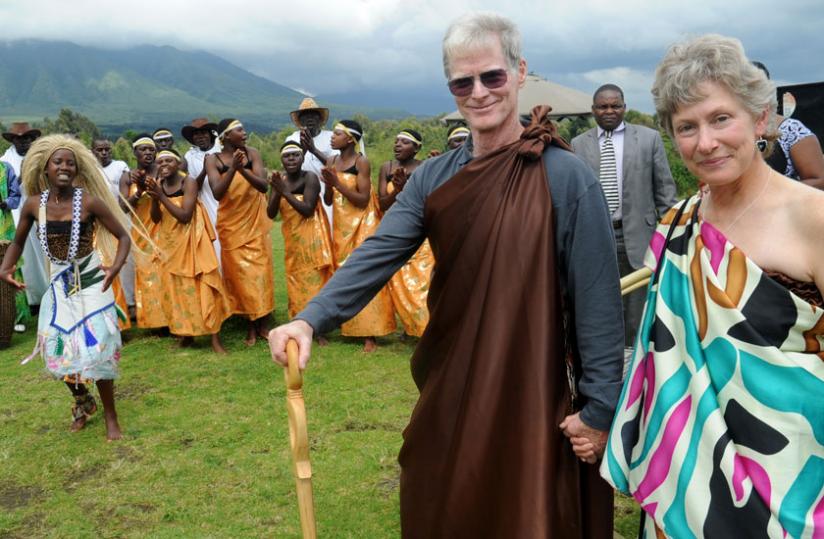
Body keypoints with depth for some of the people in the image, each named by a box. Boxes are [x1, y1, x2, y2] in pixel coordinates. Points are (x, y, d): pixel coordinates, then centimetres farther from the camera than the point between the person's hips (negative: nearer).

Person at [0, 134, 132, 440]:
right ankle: (82, 403, 38)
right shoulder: (34, 205, -5)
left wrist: (116, 266, -29)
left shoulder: (89, 201, -15)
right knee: (58, 350, 10)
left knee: (96, 350, -5)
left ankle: (110, 416, 15)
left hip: (91, 282, -4)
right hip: (59, 285, 4)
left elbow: (123, 237, -11)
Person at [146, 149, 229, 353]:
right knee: (175, 289, 8)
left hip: (190, 241, -5)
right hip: (169, 243, 5)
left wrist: (161, 196, -22)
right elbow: (156, 219, 1)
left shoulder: (188, 182, -13)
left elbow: (184, 216, -21)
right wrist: (154, 198, -16)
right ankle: (186, 333, 21)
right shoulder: (158, 184, 2)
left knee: (200, 287, -7)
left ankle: (215, 337, -5)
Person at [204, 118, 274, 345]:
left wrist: (242, 169, -29)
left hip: (256, 223, 1)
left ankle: (263, 324, 11)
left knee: (261, 272, 2)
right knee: (240, 274, 1)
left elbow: (264, 186, -14)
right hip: (231, 226, -1)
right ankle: (251, 326, 10)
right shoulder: (213, 159, -5)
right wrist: (232, 169, -29)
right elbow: (217, 193, -17)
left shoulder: (252, 154, -2)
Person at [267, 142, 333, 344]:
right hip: (291, 238, 6)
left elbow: (307, 210, -22)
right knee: (296, 282, 11)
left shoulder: (310, 178, -13)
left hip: (312, 236, -6)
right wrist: (277, 191, -17)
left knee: (314, 280, -5)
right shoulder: (279, 180, 3)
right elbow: (271, 214, -2)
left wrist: (285, 191, -21)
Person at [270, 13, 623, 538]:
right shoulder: (434, 177, 2)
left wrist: (600, 407, -11)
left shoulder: (567, 178, -11)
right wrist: (311, 319, -25)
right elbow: (378, 254, -10)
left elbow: (597, 299, -11)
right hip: (448, 389, 5)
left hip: (533, 393, -4)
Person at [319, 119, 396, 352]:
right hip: (341, 226, 6)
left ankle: (369, 335, -6)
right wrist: (328, 184, -11)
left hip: (362, 226, -6)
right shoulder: (331, 162, 7)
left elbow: (363, 200, -16)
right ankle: (349, 327, 18)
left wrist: (338, 183, -19)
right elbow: (328, 200, 8)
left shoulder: (361, 162, -10)